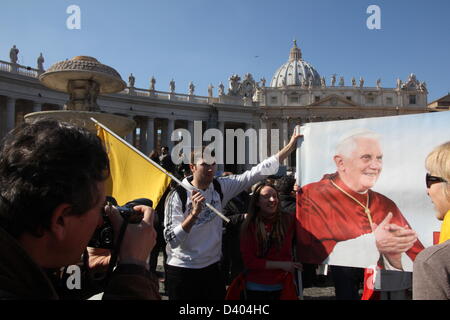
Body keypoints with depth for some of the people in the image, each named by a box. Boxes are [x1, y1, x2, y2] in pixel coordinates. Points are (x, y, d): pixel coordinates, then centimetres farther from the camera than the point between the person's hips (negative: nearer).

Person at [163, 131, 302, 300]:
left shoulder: (220, 187, -4)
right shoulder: (178, 195, -15)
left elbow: (257, 172, -7)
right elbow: (171, 240, -19)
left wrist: (290, 146, -11)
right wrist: (194, 213, -31)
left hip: (212, 267, 4)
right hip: (182, 270, -4)